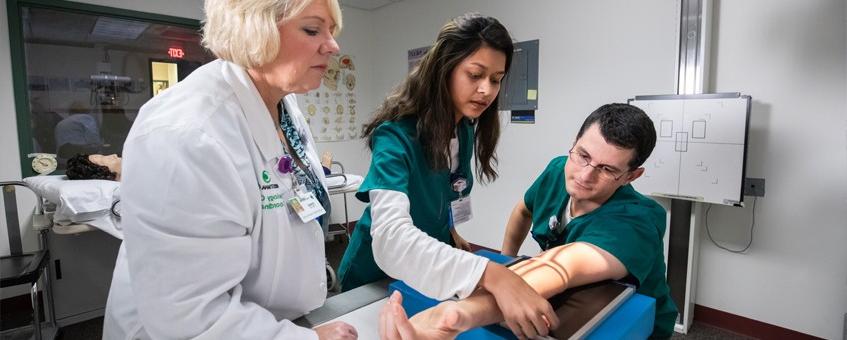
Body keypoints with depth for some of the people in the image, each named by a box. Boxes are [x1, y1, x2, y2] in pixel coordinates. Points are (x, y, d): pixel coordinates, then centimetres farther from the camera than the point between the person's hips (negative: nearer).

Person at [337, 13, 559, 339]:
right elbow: (390, 234, -44)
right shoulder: (396, 135, -29)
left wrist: (449, 231, -6)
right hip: (378, 274, -5)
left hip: (431, 272, 6)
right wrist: (491, 275, -54)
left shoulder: (467, 129, -7)